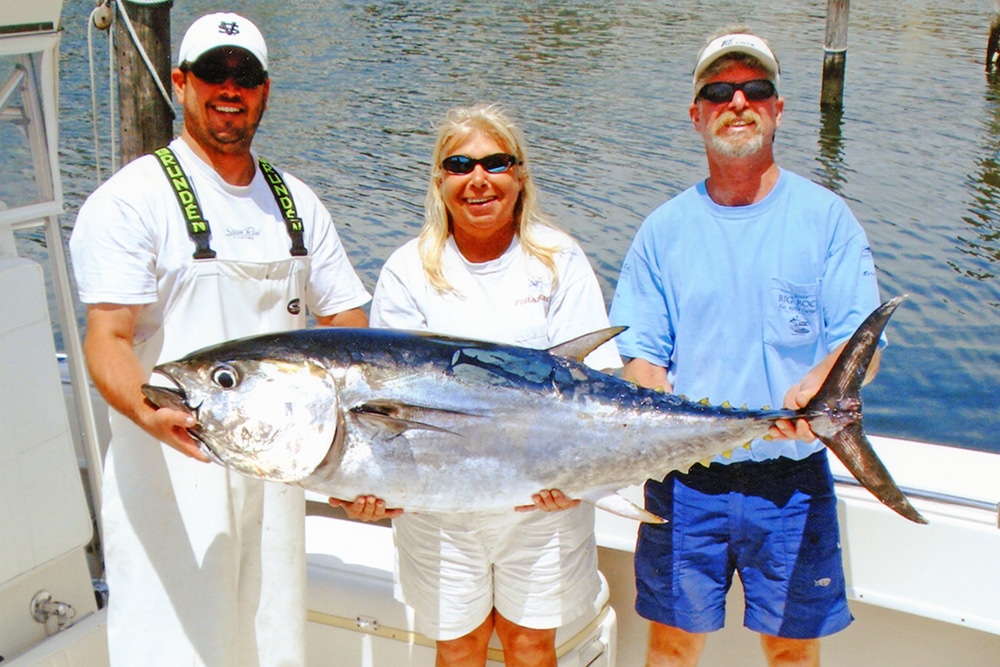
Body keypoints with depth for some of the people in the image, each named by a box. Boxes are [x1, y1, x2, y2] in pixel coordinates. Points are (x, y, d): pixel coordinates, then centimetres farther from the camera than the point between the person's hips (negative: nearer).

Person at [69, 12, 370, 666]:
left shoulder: (296, 202, 12)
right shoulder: (133, 198, -6)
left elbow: (350, 329, 14)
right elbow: (108, 339, -15)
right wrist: (150, 413, -36)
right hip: (170, 471, -5)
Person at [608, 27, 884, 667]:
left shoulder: (826, 217, 0)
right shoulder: (664, 228, 4)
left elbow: (860, 345, -5)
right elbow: (640, 355, 2)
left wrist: (814, 389, -28)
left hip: (792, 480, 0)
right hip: (686, 479, 1)